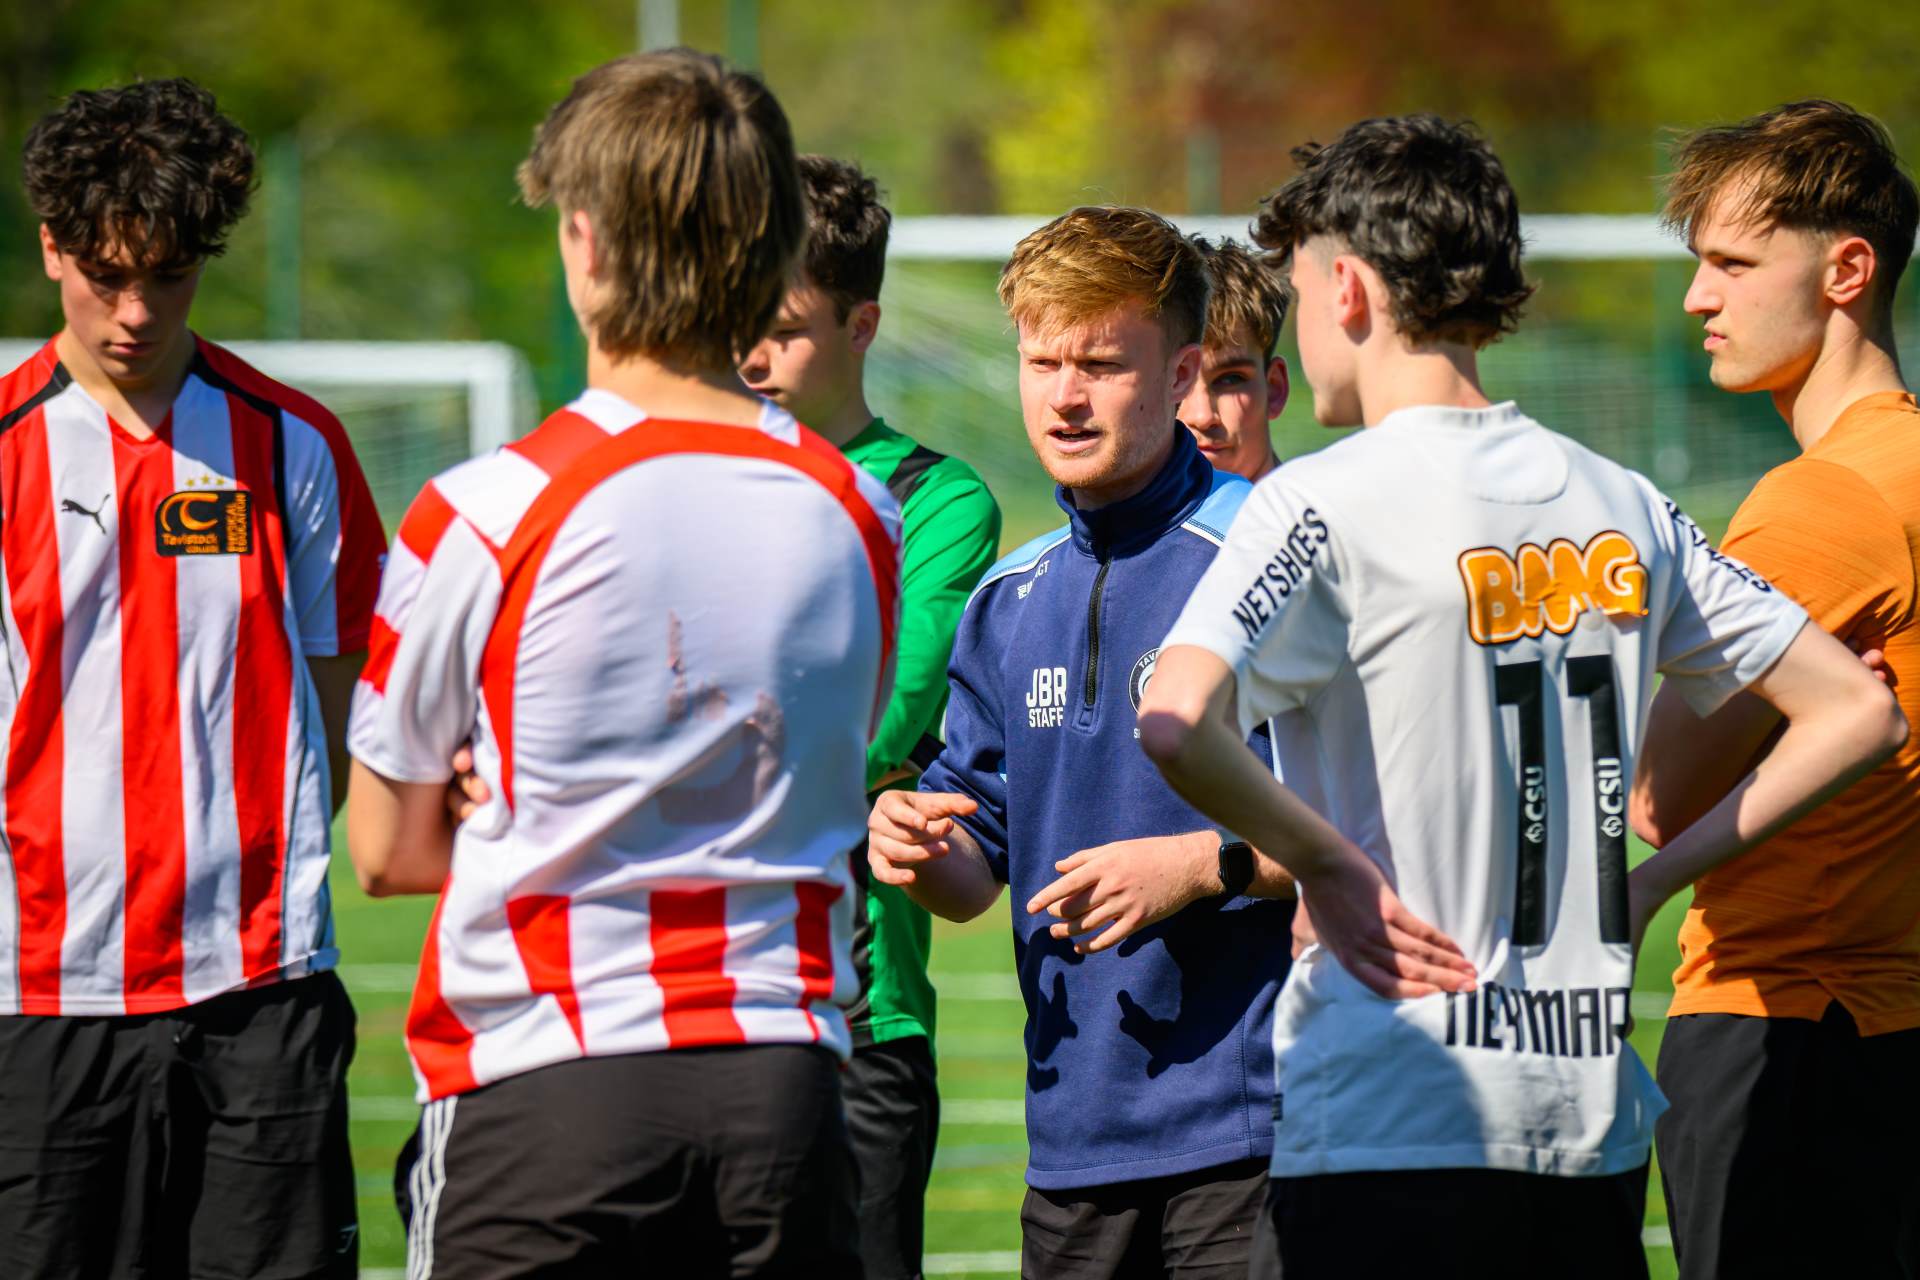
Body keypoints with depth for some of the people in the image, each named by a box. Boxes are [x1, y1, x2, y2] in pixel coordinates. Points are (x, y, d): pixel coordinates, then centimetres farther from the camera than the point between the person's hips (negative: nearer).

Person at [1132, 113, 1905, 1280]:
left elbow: (1176, 723, -25)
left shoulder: (1326, 504, -8)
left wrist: (1325, 864, -10)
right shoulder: (1622, 507, 11)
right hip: (1595, 1122, 6)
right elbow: (1860, 711, 15)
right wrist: (1648, 881, 12)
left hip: (1388, 1125, -6)